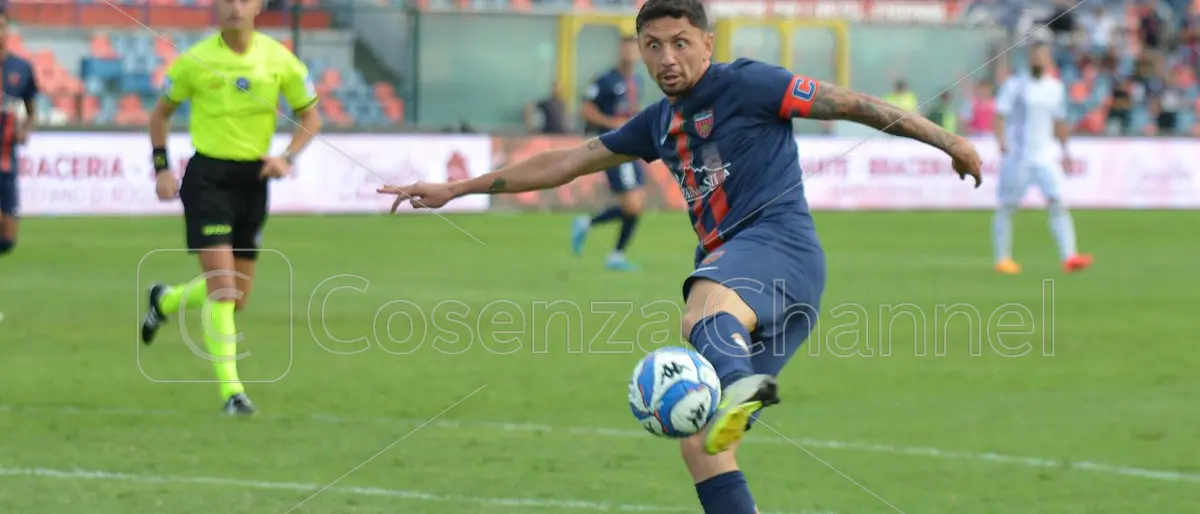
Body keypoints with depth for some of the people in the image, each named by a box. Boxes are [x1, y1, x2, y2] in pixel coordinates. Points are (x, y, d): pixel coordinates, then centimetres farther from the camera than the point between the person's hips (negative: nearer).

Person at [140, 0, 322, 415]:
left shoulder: (280, 60, -2)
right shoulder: (195, 61, -6)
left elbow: (310, 117, 9)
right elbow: (161, 113, 8)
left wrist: (287, 158, -7)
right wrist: (162, 169, -1)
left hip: (253, 179, 4)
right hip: (208, 178, -4)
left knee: (237, 299, 12)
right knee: (223, 288, -15)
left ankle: (166, 301, 42)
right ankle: (231, 391, -9)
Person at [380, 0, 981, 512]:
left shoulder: (745, 84, 1)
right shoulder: (660, 123, 22)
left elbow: (850, 103, 3)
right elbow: (567, 161, 29)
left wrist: (946, 140, 2)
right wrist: (455, 189, 31)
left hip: (779, 246, -8)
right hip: (725, 271, 8)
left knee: (705, 309, -43)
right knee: (697, 443, 0)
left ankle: (741, 384, -75)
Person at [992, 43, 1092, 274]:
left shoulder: (1056, 88, 11)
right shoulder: (1015, 85, -3)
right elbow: (1000, 116, -8)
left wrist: (1065, 150, 19)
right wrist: (1002, 141, -24)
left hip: (1046, 155, 3)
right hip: (1017, 156, -3)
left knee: (1058, 203, -12)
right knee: (1006, 207, 2)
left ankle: (1069, 257, -20)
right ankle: (1002, 259, 12)